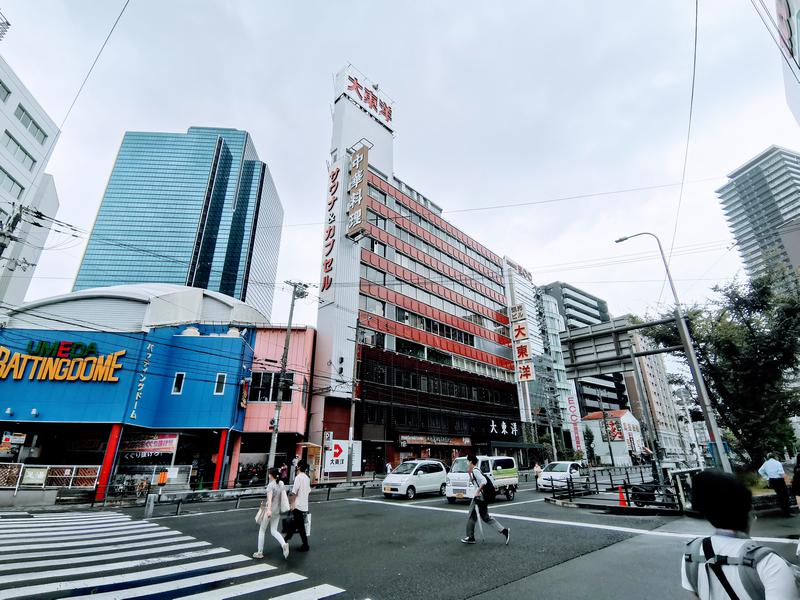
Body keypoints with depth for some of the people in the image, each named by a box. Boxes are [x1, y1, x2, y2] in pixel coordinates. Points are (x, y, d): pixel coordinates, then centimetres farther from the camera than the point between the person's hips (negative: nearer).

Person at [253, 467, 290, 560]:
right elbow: (284, 497, 9)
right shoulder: (281, 484, 5)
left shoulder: (270, 485, -15)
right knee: (274, 531, 11)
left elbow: (270, 498, -28)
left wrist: (269, 510, -39)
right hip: (278, 511, 6)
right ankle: (284, 544, -12)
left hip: (270, 510, -6)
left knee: (262, 530, 14)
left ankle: (260, 552, 20)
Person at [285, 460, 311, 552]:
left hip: (298, 506, -7)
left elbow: (294, 492, -18)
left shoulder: (298, 477, -15)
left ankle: (305, 545, 7)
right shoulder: (307, 478, 9)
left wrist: (292, 503, -11)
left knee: (300, 527, 2)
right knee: (294, 523, 20)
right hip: (305, 505, 7)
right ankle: (287, 539, 33)